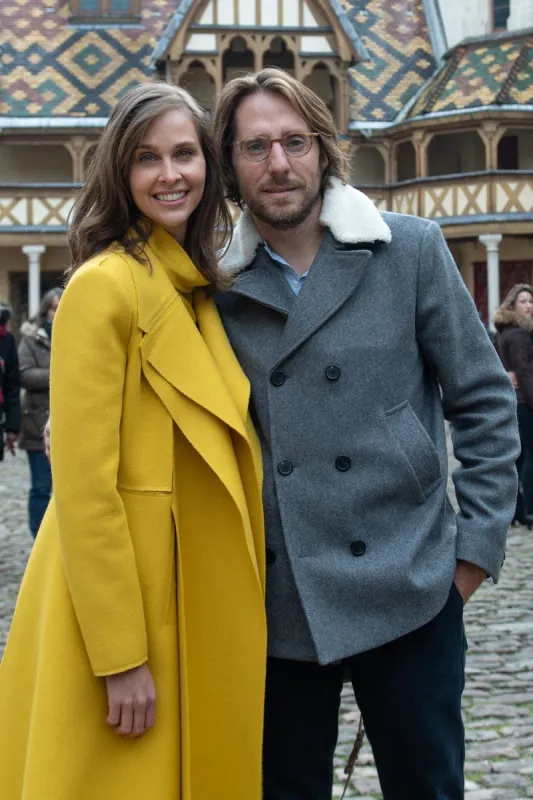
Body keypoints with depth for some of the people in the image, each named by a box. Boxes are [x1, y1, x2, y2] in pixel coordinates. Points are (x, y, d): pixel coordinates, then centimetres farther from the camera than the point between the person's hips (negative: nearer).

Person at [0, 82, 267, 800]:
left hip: (200, 595, 8)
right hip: (125, 588, -8)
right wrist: (120, 656, -19)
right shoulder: (104, 285, -14)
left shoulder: (200, 293, 11)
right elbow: (84, 484, -19)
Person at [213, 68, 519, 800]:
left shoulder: (410, 251, -2)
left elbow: (485, 402, 1)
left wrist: (478, 543, -3)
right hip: (277, 598, 2)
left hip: (405, 588, -2)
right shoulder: (220, 285, 4)